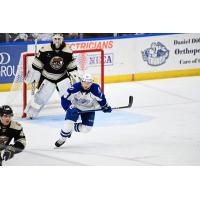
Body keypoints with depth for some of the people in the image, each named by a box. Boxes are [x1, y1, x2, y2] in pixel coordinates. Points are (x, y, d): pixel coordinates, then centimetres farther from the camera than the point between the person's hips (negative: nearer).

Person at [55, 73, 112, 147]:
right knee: (69, 123, -22)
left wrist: (105, 107, 0)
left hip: (89, 109, 2)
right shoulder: (75, 88, -30)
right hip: (75, 107, -2)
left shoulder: (95, 89, -26)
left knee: (86, 128, -8)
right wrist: (68, 108, -29)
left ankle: (71, 128, 18)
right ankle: (62, 138, 3)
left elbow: (101, 98, -5)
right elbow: (64, 99, -20)